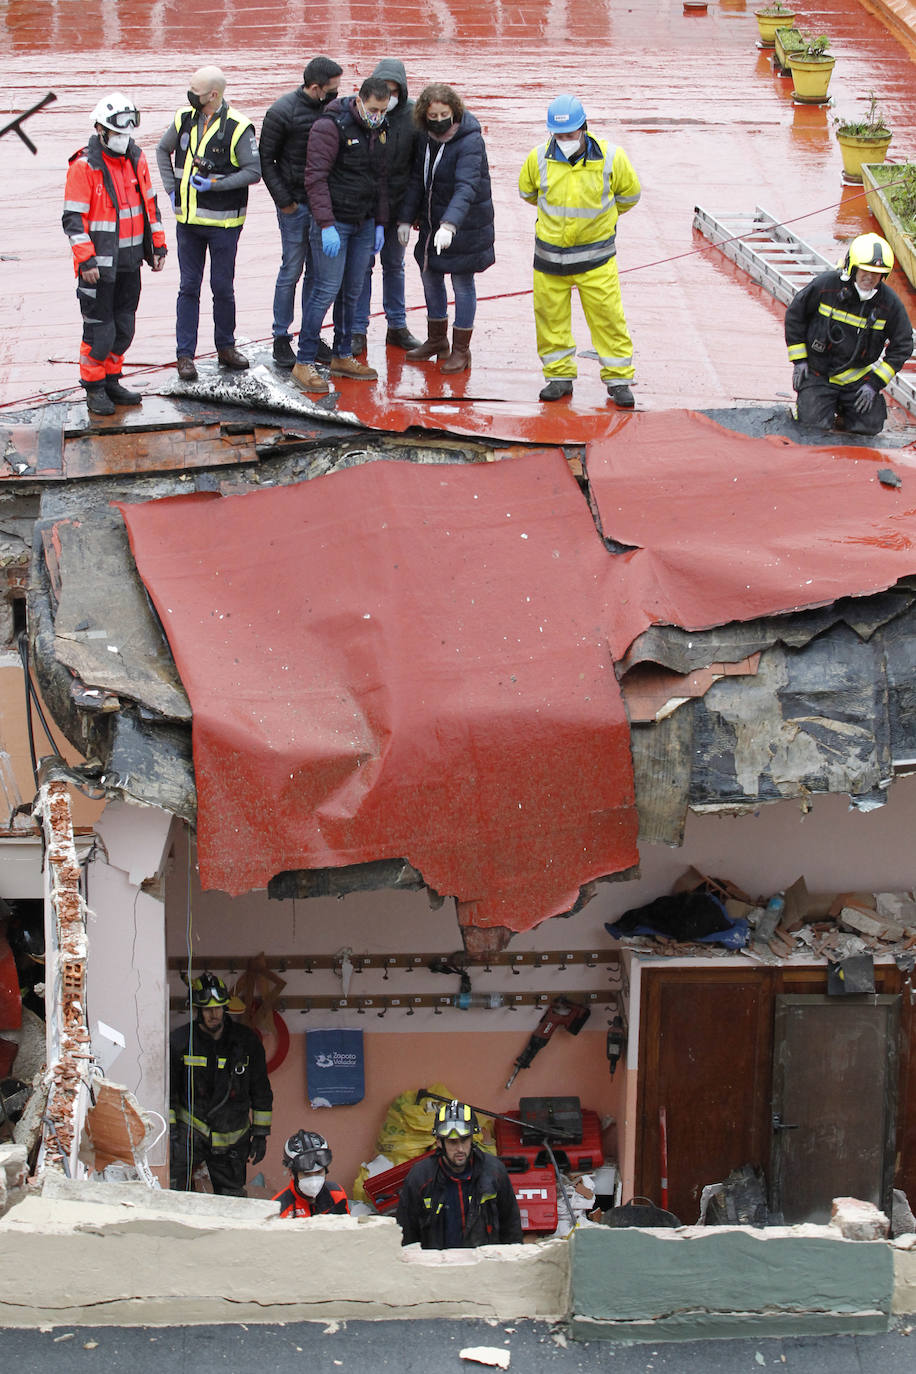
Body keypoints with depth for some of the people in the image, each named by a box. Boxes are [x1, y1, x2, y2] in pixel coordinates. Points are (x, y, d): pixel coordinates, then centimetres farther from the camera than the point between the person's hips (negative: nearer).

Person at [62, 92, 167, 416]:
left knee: (124, 327, 13)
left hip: (129, 262, 7)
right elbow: (73, 218, -14)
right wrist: (86, 260, -18)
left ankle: (111, 380, 28)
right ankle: (94, 387, 13)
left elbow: (149, 204, 18)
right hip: (98, 264, -6)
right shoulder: (84, 166, -13)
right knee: (99, 329, -1)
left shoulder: (137, 160, 7)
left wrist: (158, 245, 16)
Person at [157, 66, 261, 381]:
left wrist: (215, 184, -18)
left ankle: (225, 346, 24)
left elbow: (254, 172, -11)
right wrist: (171, 189, 8)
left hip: (223, 222, -3)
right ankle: (185, 355, 9)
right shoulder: (184, 119, 3)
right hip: (188, 219, 3)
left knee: (222, 287, 6)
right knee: (188, 288, 5)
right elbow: (163, 150, 19)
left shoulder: (238, 128, -12)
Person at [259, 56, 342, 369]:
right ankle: (281, 338, 9)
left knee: (317, 272, 9)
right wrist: (283, 200, -9)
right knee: (291, 271, -1)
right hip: (295, 205, -5)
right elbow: (265, 159, -6)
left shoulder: (332, 108, 2)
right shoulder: (282, 112, -12)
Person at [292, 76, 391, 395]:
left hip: (364, 224, 7)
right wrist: (326, 225, -21)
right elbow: (316, 177, -17)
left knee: (353, 291, 10)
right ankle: (304, 363, -4)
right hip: (333, 222, -7)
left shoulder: (378, 131, 9)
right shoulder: (331, 126, -14)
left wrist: (379, 224, 15)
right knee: (326, 290, -9)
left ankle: (342, 356, 21)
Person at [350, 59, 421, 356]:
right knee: (362, 266, 5)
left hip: (398, 206, 2)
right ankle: (357, 330, 14)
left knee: (394, 266, 15)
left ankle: (397, 326, 27)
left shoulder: (412, 115, -6)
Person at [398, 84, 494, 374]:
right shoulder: (425, 137, -1)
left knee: (462, 283, 2)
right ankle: (436, 339, 35)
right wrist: (406, 218, 4)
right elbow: (417, 179, 8)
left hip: (465, 224, -7)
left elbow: (466, 187, -34)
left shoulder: (470, 141, -23)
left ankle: (461, 350, 15)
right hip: (433, 220, 7)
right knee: (430, 275, 17)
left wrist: (449, 224, -46)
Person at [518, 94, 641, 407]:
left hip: (595, 254, -2)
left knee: (608, 316, 0)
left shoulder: (610, 157, -11)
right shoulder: (539, 158, -7)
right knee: (551, 317, 7)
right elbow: (527, 192, 15)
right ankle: (559, 375, 21)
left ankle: (618, 379, 10)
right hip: (549, 254, 2)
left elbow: (629, 194, 8)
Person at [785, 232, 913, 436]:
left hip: (857, 377, 2)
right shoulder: (825, 285, -14)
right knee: (815, 423, -16)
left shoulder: (890, 303, -10)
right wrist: (799, 360, -1)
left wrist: (875, 383, -8)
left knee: (869, 426, -6)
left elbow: (902, 347, -1)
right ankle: (807, 402, 19)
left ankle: (842, 407, 26)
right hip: (818, 372, -2)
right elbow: (795, 315, -1)